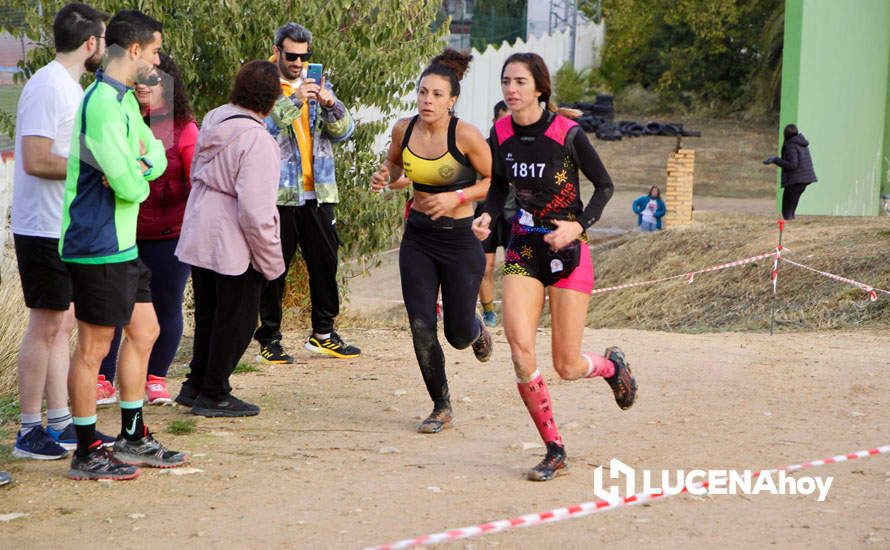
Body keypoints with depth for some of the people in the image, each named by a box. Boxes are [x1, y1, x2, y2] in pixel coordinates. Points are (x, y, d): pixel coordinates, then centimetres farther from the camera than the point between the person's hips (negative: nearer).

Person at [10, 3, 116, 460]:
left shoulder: (69, 87, 14)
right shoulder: (48, 88, -17)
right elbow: (35, 161, -24)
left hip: (65, 228, 10)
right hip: (43, 229, -10)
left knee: (62, 324, 12)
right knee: (45, 326, -4)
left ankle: (60, 423, 19)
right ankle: (29, 431, 4)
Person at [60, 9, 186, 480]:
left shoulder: (124, 99, 13)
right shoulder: (103, 103, -20)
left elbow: (156, 154, 13)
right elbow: (129, 186, -25)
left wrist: (138, 169, -10)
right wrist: (139, 176, -1)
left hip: (123, 243, 10)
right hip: (98, 246, -10)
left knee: (144, 331, 16)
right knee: (94, 347, -2)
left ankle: (133, 439, 26)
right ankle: (87, 453, 8)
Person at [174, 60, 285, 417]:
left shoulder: (212, 121, 3)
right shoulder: (257, 141, -23)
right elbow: (255, 210, -25)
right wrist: (271, 262, -15)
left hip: (198, 237, 8)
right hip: (234, 248, -8)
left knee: (208, 315, 21)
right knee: (236, 320, 7)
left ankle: (196, 385, 31)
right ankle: (213, 394, 15)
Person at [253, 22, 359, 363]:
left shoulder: (318, 85, 12)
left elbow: (343, 131, 3)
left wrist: (330, 104, -16)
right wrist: (293, 102, -29)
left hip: (317, 193, 5)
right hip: (277, 193, -5)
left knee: (325, 262, 10)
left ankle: (323, 334, 22)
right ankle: (269, 339, 8)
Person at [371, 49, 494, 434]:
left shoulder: (466, 135, -17)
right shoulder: (403, 130, -3)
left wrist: (458, 197, -20)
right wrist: (384, 176, -4)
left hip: (460, 239, -4)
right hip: (418, 239, 4)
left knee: (458, 335, 4)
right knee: (421, 328, -4)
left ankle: (477, 331, 44)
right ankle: (441, 407, 14)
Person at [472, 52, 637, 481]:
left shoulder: (567, 133, -15)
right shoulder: (500, 134, -2)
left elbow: (604, 185, -4)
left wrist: (579, 226, -18)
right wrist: (488, 215, -5)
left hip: (568, 252, -4)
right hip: (523, 251, 4)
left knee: (567, 367, -1)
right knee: (519, 346, -16)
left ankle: (610, 364, 38)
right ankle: (554, 450, -1)